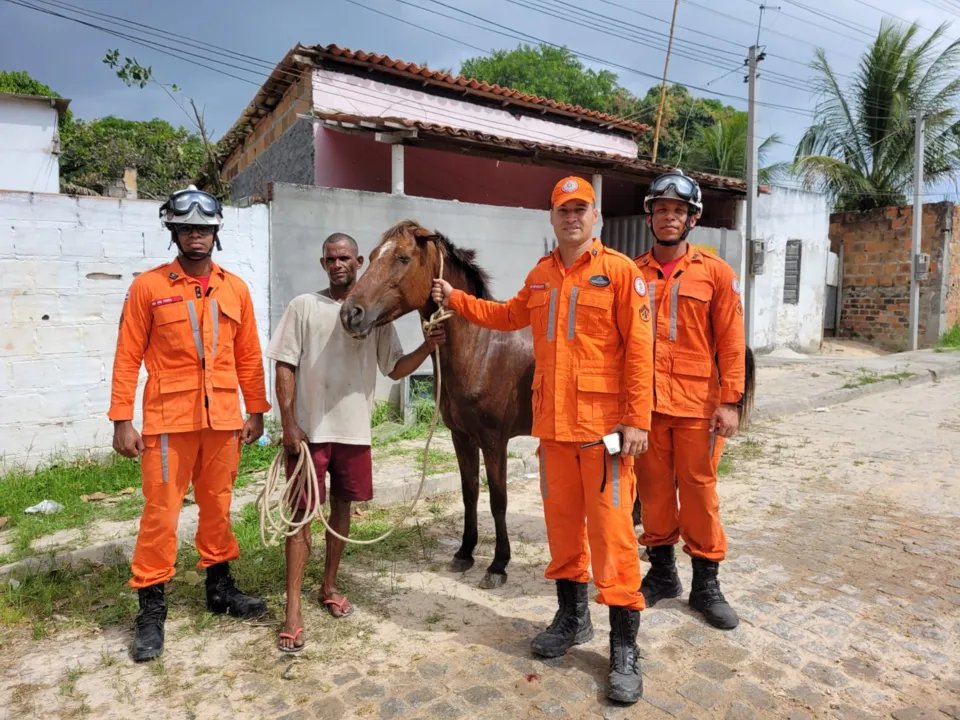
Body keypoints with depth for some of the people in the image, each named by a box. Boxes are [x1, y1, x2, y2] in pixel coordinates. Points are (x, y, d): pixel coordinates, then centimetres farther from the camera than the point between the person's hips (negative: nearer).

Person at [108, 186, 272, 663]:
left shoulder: (236, 289, 6)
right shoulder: (147, 287, -2)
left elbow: (249, 355, 9)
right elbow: (128, 357, -3)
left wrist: (256, 411, 7)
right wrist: (122, 420, -7)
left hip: (223, 418, 3)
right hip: (168, 419, -3)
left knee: (218, 506, 14)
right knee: (161, 512, 3)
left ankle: (220, 587, 31)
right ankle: (151, 609, 18)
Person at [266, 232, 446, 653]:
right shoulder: (304, 307, -2)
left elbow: (395, 370, 6)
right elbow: (284, 368, -4)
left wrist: (428, 347, -11)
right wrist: (288, 424, -10)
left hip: (354, 431, 3)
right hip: (309, 429, -3)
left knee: (342, 507, 14)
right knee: (302, 513, 0)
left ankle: (329, 588, 33)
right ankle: (293, 611, 8)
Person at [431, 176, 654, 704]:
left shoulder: (619, 271, -5)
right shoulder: (540, 276, 12)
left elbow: (638, 349, -10)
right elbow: (509, 316, 29)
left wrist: (637, 420, -15)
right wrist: (456, 300, 24)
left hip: (604, 423, -5)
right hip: (553, 423, 6)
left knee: (610, 527, -2)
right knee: (561, 520, 15)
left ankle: (624, 647, 13)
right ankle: (572, 617, 35)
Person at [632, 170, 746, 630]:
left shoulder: (716, 272, 1)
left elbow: (731, 342, -1)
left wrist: (730, 401, -7)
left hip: (697, 402, -2)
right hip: (644, 402, 2)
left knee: (699, 489, 6)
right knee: (654, 488, 11)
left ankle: (706, 584, 22)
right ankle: (662, 572, 29)